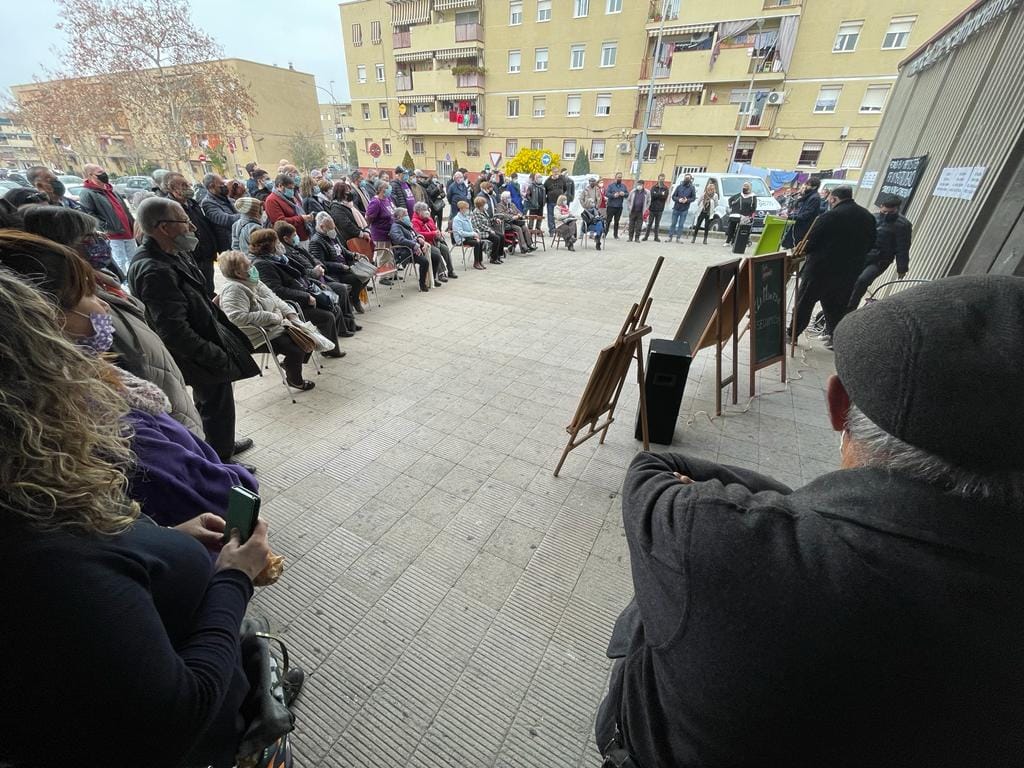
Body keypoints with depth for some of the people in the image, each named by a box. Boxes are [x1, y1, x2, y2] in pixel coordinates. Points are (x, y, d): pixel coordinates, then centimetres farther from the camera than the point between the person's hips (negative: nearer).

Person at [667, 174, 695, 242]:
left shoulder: (691, 188, 3)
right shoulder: (679, 186, 5)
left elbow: (693, 198, 4)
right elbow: (673, 196, 4)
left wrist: (687, 200, -15)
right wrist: (678, 199, -15)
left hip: (684, 209, -1)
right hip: (676, 208, 1)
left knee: (681, 224, 1)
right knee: (673, 223, 3)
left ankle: (679, 237, 5)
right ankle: (670, 237, 7)